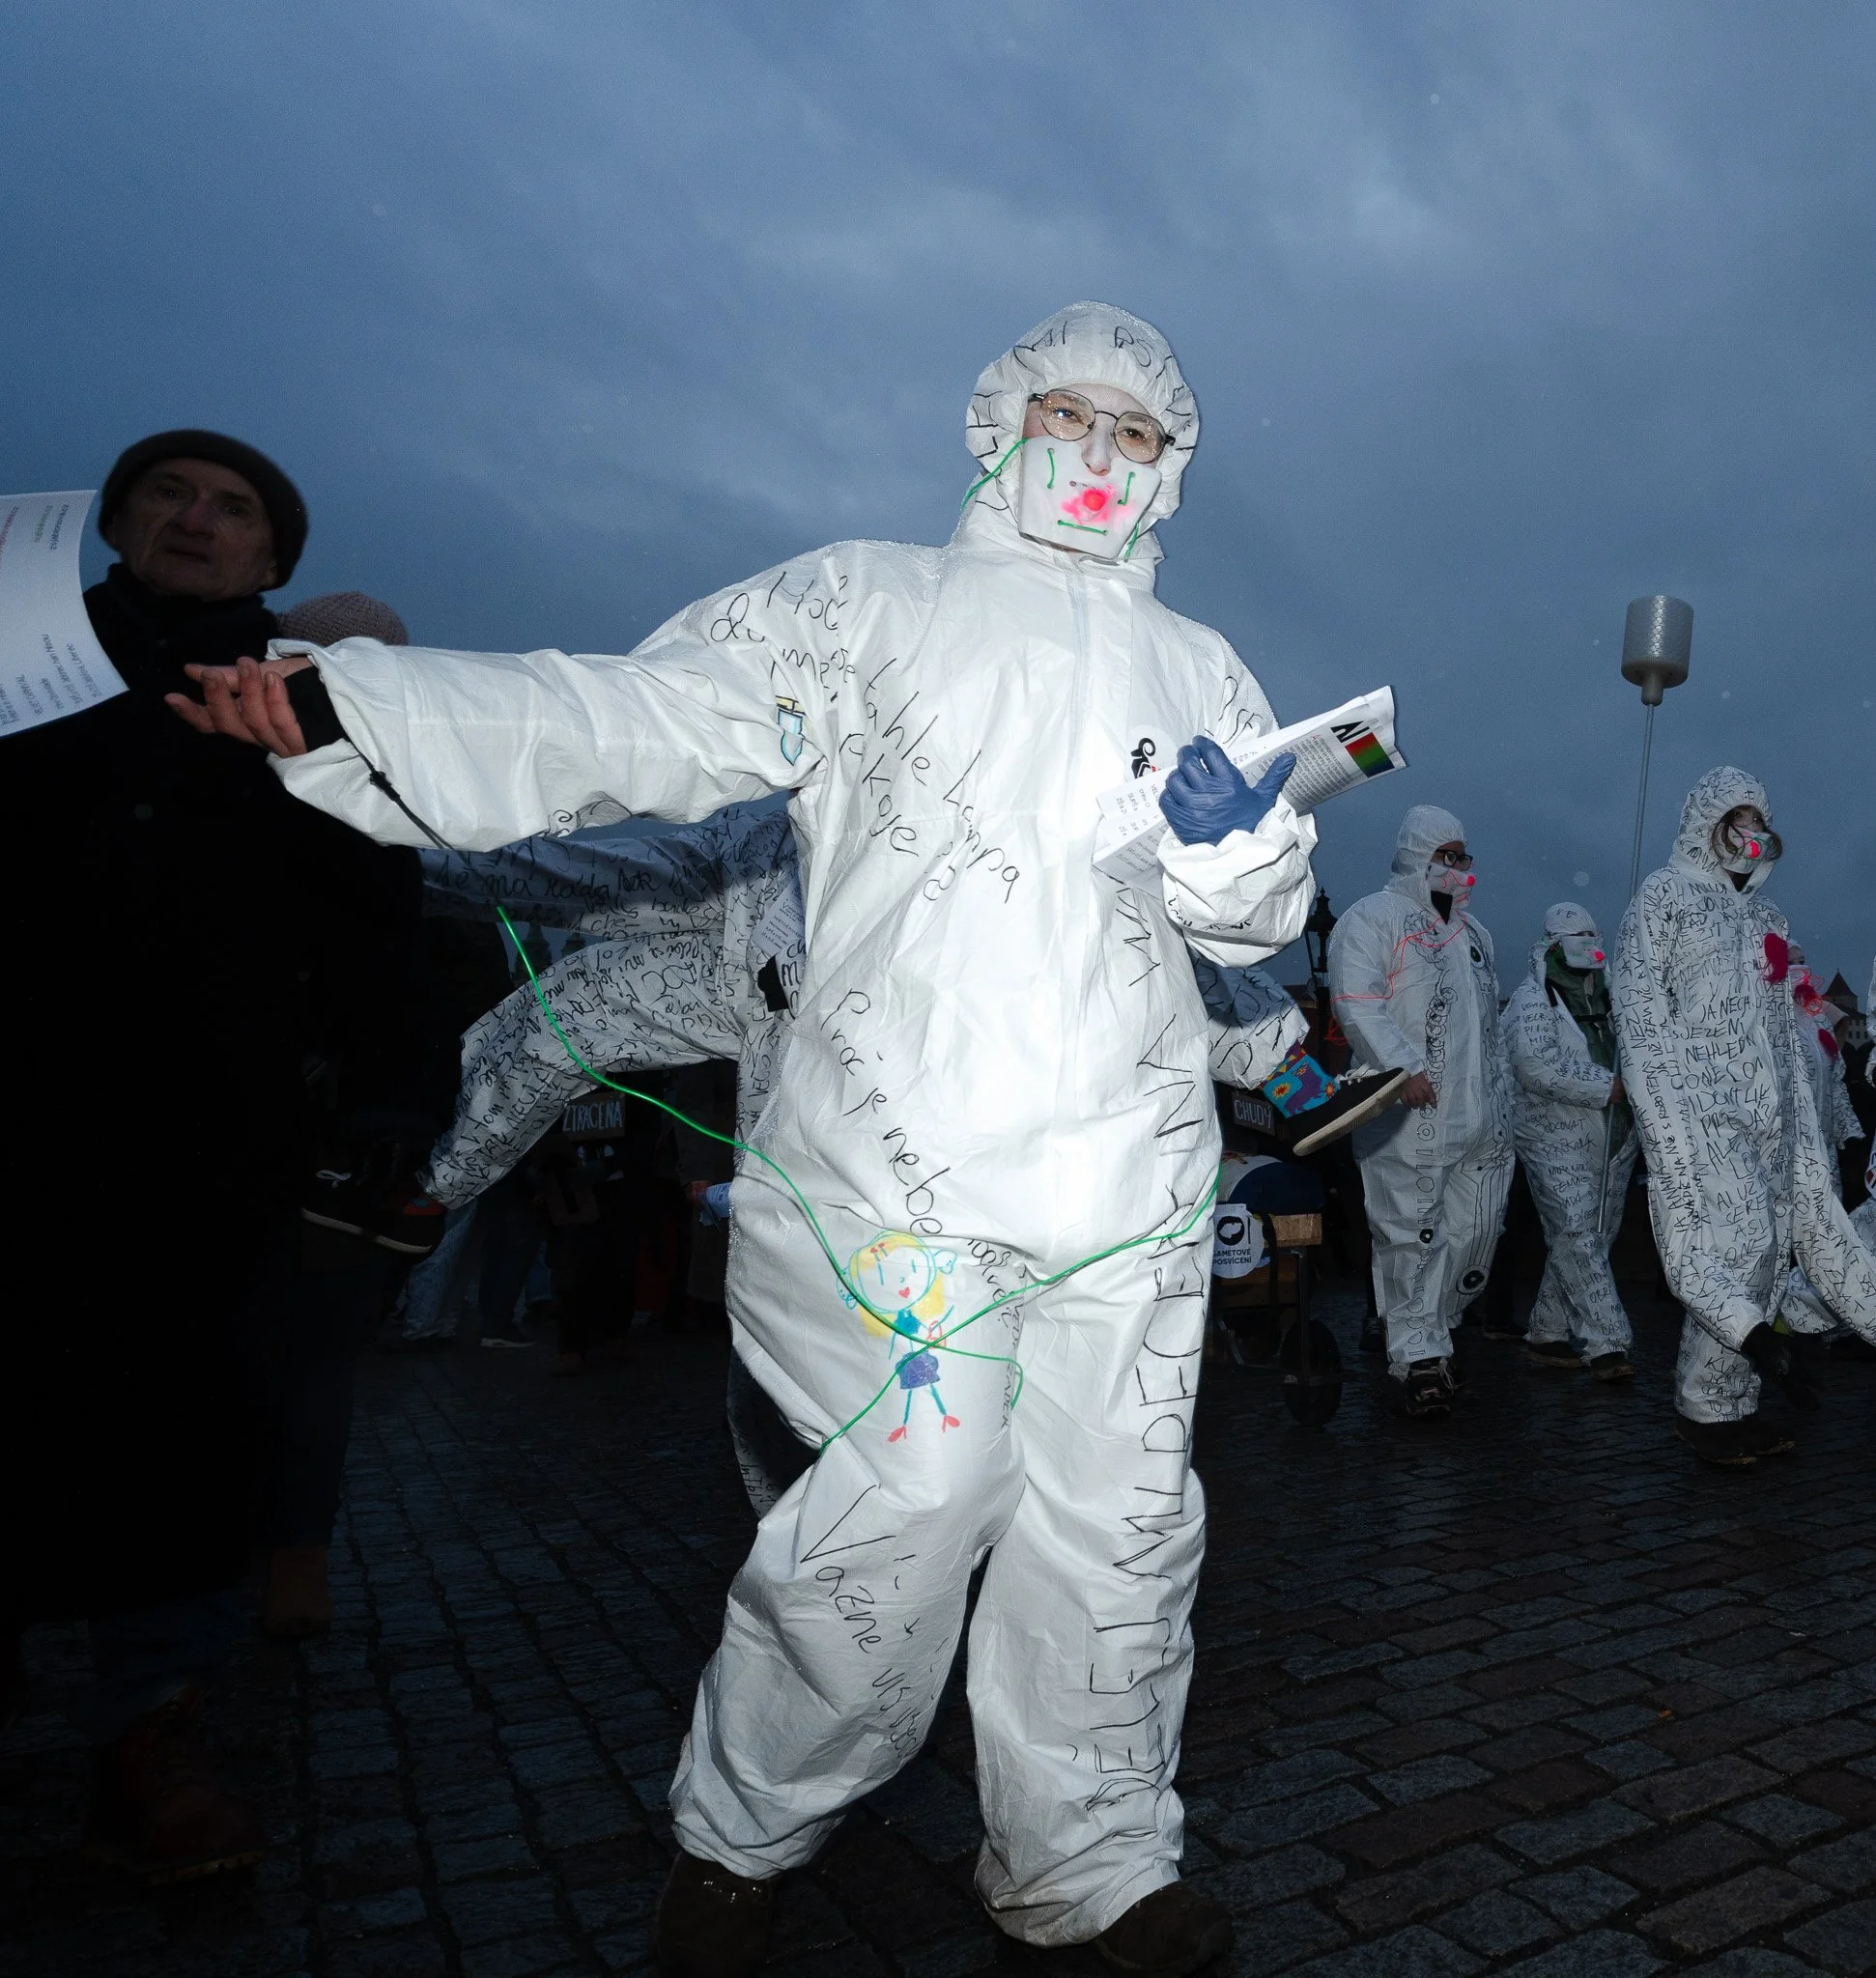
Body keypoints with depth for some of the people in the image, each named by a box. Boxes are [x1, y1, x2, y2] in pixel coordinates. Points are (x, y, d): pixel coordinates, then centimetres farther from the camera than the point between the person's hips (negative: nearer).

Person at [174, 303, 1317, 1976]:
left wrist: (1238, 841, -5)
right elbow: (635, 719, -3)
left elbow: (1267, 916, 19)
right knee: (899, 1505, -7)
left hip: (1133, 1171, 5)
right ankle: (743, 1837, 22)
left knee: (1117, 1521, 8)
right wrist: (341, 706, -16)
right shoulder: (866, 601, 10)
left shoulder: (1201, 668, 22)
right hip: (902, 1157, -4)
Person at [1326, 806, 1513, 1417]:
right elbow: (1358, 1005, -15)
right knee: (1411, 1234, -5)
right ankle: (1419, 1355, 1)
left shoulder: (1472, 927, 24)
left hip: (1480, 1117, 8)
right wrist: (1405, 1068, -23)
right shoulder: (1372, 919, -3)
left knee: (1475, 1229, 5)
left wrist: (1501, 1094, 22)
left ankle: (1429, 1331, 19)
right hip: (1410, 1115, -7)